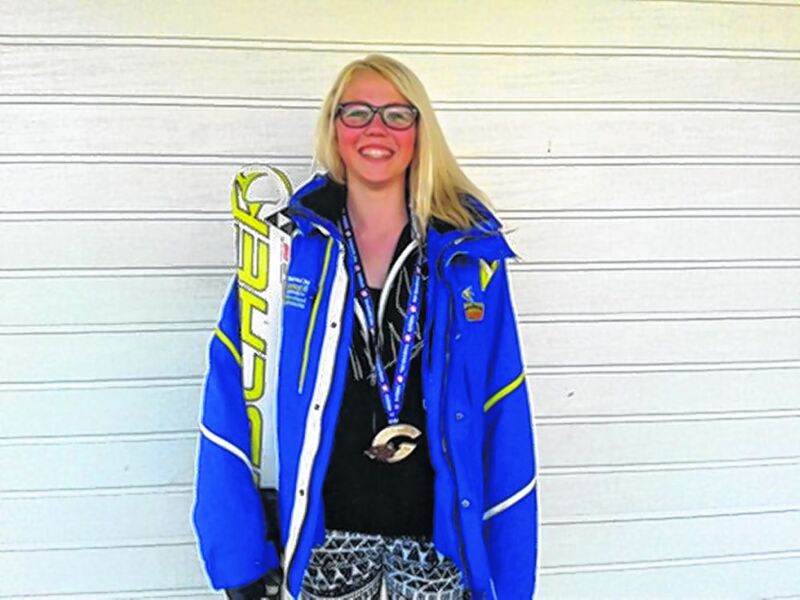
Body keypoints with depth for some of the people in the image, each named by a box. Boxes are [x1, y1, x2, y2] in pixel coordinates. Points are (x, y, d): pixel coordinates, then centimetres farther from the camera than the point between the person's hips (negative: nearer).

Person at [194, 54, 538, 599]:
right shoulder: (291, 242, -4)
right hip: (326, 529, 0)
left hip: (438, 527, 0)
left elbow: (502, 413, -3)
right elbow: (233, 399, -5)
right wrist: (239, 552, -10)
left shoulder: (469, 249, -4)